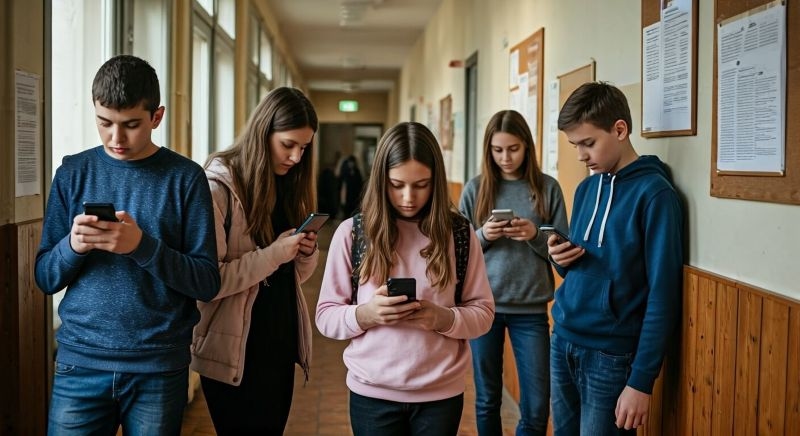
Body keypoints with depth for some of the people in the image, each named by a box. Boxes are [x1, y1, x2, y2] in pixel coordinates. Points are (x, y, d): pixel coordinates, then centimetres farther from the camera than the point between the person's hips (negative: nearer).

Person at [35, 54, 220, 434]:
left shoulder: (185, 178, -4)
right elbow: (45, 278, 5)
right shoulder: (73, 172, 3)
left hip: (159, 367, -1)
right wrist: (73, 246, -16)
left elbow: (207, 283, -6)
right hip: (80, 361, 2)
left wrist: (142, 245, -21)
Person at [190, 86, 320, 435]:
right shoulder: (218, 186, -15)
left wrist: (307, 252, -5)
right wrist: (274, 253, -22)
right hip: (236, 351, -7)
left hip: (281, 341, 7)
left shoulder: (288, 185, 8)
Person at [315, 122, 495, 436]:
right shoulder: (352, 232, -4)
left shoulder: (459, 233, -2)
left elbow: (483, 312, 1)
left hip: (441, 394, 1)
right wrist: (365, 314, -21)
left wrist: (444, 319, -18)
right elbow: (326, 316, -2)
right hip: (372, 394, 0)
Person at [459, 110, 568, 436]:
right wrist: (482, 236, -15)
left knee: (537, 407, 3)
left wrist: (535, 235, -17)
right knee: (487, 399, 13)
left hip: (531, 308, 0)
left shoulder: (548, 189, -1)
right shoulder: (475, 189, 1)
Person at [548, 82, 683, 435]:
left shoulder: (654, 193, -13)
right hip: (563, 340, 7)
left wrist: (641, 380, -17)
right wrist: (561, 259, -7)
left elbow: (662, 295, -15)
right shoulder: (586, 188, 9)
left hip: (610, 354, -6)